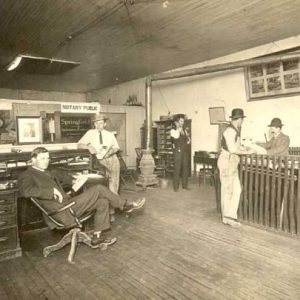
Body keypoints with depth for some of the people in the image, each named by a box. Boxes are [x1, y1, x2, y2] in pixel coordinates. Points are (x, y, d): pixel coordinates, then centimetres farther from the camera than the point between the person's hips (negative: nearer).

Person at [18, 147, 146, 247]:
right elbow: (25, 191, -29)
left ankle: (97, 237, 7)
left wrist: (73, 181, 19)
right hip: (61, 212, -9)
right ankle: (126, 206, 6)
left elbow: (60, 174, 38)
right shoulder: (27, 175, -7)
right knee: (98, 189, -13)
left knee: (103, 202, 1)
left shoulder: (48, 172, 18)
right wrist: (52, 190, -28)